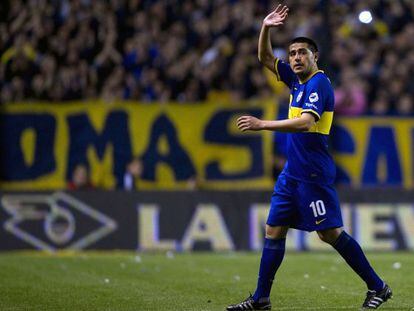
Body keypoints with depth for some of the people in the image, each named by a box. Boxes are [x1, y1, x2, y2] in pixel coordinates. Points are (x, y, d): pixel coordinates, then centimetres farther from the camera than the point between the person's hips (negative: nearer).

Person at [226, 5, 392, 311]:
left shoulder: (318, 83, -12)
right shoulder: (297, 79, 13)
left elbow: (305, 122, -26)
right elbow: (265, 57, 25)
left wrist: (263, 124, -28)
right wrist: (266, 28, 7)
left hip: (313, 173, -9)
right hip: (293, 172, 9)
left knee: (330, 233, -7)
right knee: (274, 230, 6)